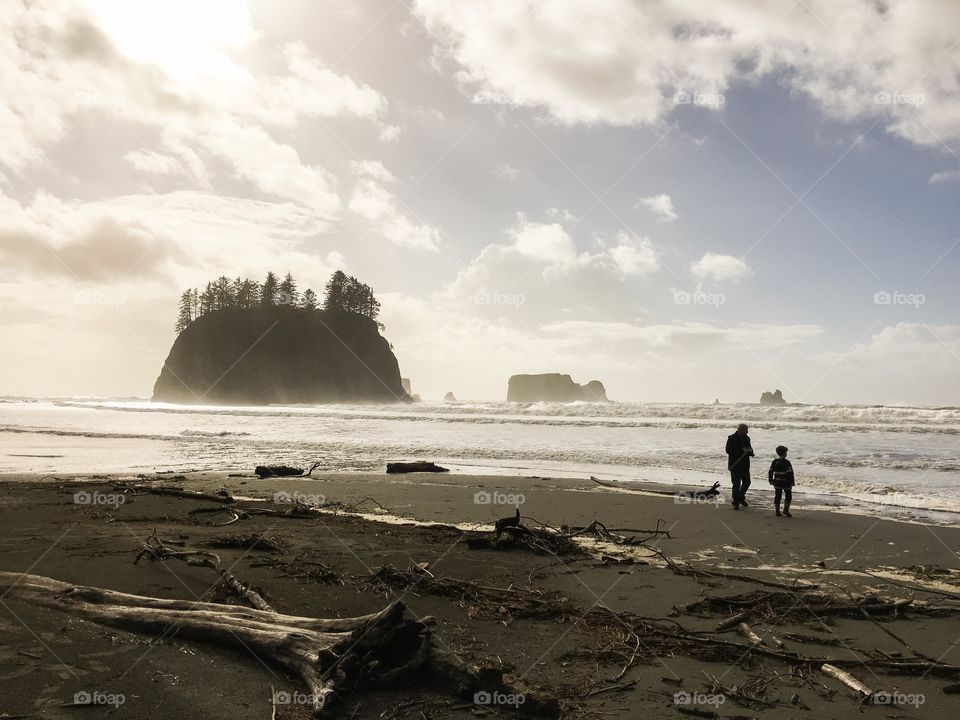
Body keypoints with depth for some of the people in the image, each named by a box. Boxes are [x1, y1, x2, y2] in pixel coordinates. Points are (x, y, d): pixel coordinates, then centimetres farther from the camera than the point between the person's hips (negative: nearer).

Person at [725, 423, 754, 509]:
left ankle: (741, 498, 33)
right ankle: (736, 503, 6)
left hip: (745, 464, 6)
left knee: (747, 481, 12)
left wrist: (750, 451, -9)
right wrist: (742, 450, -23)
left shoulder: (746, 438, 9)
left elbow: (750, 449, 17)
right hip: (735, 465, -6)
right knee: (736, 484, -4)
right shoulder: (732, 439, -10)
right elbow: (728, 450, -18)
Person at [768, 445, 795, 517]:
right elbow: (790, 473, -16)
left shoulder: (775, 462, 3)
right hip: (786, 483, -5)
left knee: (777, 496, 10)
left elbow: (770, 472, 7)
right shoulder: (787, 463, -14)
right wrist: (791, 482, -10)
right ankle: (786, 509, 1)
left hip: (777, 483, 5)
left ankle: (777, 511, 9)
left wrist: (771, 480, 17)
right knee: (788, 496, 10)